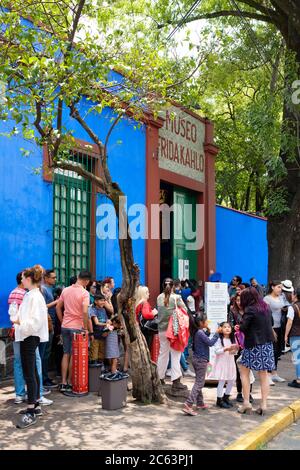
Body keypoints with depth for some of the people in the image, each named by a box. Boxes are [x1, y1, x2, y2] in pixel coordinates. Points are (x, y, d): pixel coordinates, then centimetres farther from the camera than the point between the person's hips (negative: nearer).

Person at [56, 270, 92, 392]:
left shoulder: (66, 290, 5)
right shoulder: (84, 293, -13)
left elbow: (58, 307, 9)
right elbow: (85, 312, -22)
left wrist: (62, 321, 16)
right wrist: (86, 328, -12)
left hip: (65, 326, 5)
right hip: (77, 327, -5)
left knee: (66, 354, 12)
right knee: (74, 355, 6)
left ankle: (63, 383, 13)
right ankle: (69, 383, 13)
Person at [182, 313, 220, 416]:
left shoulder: (198, 332, 7)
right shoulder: (200, 333, -20)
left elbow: (205, 339, 20)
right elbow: (210, 343, -21)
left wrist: (208, 331, 7)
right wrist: (217, 333, -12)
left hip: (197, 359, 10)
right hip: (201, 360, -10)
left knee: (199, 382, 19)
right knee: (199, 383, -7)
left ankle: (200, 403, 29)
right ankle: (188, 405, -14)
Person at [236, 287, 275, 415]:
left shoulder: (250, 310, -13)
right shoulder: (266, 307, 8)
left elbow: (243, 328, -17)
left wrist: (239, 328, 6)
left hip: (253, 345, -6)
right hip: (267, 344, 6)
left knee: (244, 372, 8)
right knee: (263, 374, 9)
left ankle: (246, 403, 6)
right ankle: (263, 405, 9)